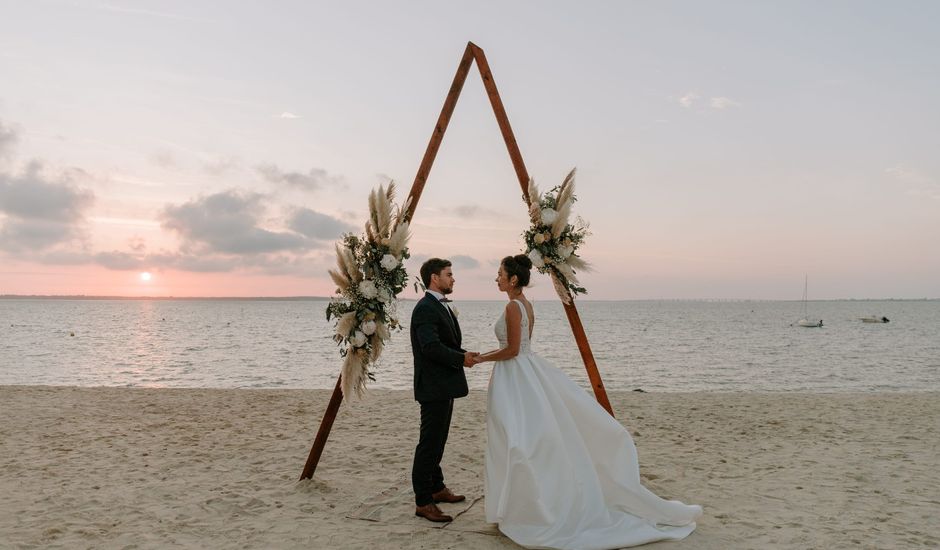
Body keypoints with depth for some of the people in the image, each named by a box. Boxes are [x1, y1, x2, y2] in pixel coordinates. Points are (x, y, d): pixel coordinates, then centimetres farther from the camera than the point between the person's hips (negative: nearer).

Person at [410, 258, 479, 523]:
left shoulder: (442, 307, 16)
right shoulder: (425, 308, -17)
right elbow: (431, 347, -26)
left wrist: (465, 354, 4)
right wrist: (461, 359, -15)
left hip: (444, 386, 10)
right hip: (433, 386, -10)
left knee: (437, 441, 20)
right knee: (429, 443, -4)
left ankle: (436, 488, 33)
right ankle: (423, 502, 3)